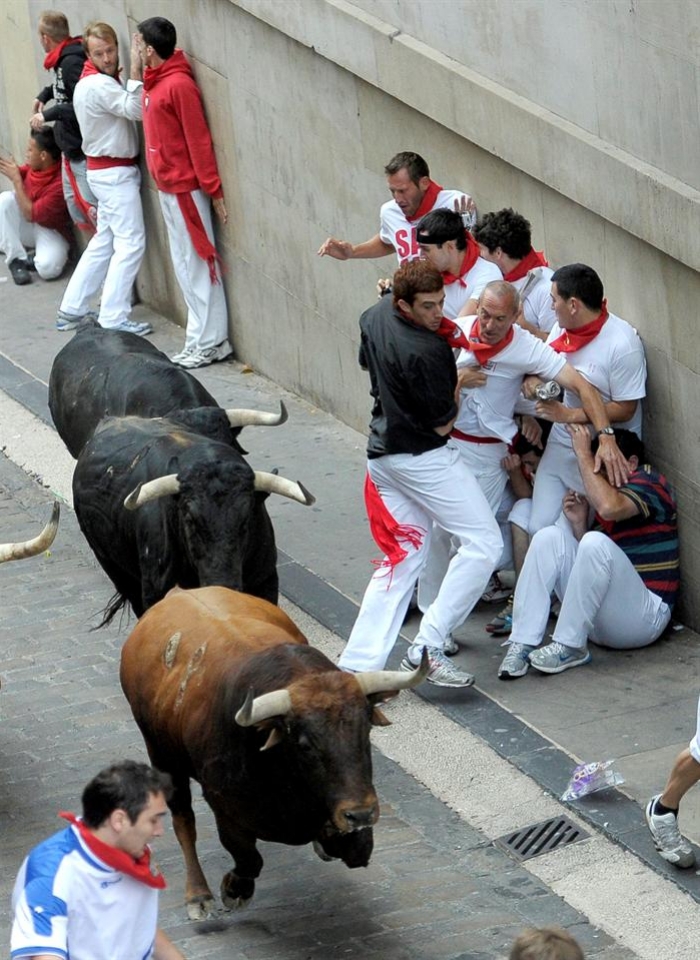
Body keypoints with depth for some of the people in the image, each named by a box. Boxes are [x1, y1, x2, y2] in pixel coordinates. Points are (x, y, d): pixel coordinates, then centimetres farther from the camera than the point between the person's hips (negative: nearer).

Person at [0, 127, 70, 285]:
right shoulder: (34, 166, -13)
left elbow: (30, 214, -27)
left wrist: (16, 179, -26)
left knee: (48, 269, -35)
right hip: (28, 228, 6)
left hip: (51, 232, -6)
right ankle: (17, 260, -12)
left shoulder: (60, 184, -31)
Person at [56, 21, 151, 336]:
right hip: (115, 174, -10)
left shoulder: (92, 82, 13)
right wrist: (135, 69, -35)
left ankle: (71, 310, 19)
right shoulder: (99, 85, -20)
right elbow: (136, 110, -31)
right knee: (130, 243, -8)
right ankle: (113, 319, -9)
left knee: (104, 242, 16)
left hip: (107, 171, 10)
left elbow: (125, 109, 10)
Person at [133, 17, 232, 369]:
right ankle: (203, 336, 18)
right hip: (168, 186, 10)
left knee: (197, 264, -4)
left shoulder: (178, 85, -18)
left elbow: (199, 140, -18)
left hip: (185, 188, -10)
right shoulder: (155, 81, 10)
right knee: (184, 264, 12)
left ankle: (209, 343, 0)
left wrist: (214, 190, -18)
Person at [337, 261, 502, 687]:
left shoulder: (375, 316, 3)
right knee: (484, 543, -5)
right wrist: (464, 380, -3)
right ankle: (429, 646, -10)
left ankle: (357, 664, 7)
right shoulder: (426, 352, -25)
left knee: (402, 557, 14)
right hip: (423, 457, -9)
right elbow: (442, 424, -16)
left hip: (382, 454, 9)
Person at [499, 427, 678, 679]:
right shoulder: (607, 491, 19)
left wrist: (583, 454, -17)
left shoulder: (649, 481, -3)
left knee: (596, 543, -31)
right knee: (549, 537, -6)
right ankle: (523, 644, -18)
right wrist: (579, 523, 1)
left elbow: (609, 507, -27)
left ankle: (569, 647, -21)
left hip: (644, 616, -8)